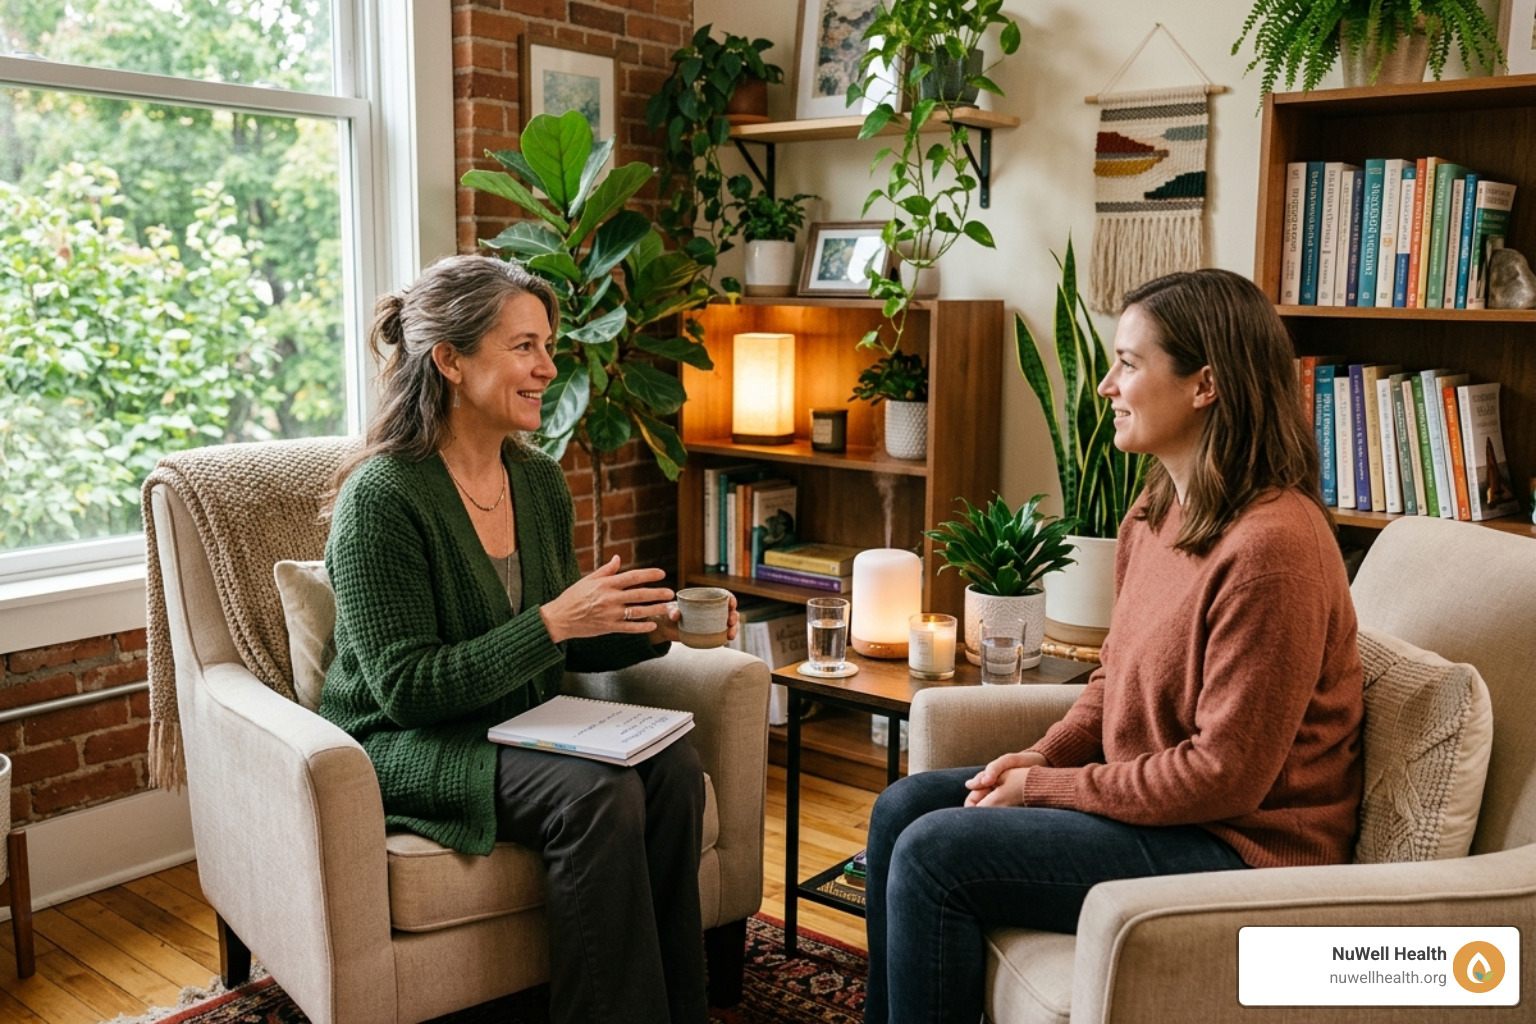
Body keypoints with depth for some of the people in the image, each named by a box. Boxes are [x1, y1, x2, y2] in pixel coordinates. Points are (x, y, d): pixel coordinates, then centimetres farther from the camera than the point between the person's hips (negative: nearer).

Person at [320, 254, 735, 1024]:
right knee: (598, 794, -29)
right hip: (399, 747, -6)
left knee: (672, 765, -20)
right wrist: (552, 622, -29)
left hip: (518, 728, 6)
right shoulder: (382, 496, -18)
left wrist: (653, 627, -8)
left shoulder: (539, 480, 4)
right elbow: (406, 688, -21)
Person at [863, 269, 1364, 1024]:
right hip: (1148, 793, 9)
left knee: (934, 854, -16)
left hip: (1236, 843, -9)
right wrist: (1040, 757, -3)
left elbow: (1225, 775, -23)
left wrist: (1047, 786, -16)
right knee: (901, 808, 5)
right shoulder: (1155, 509, 4)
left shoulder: (1272, 546, -25)